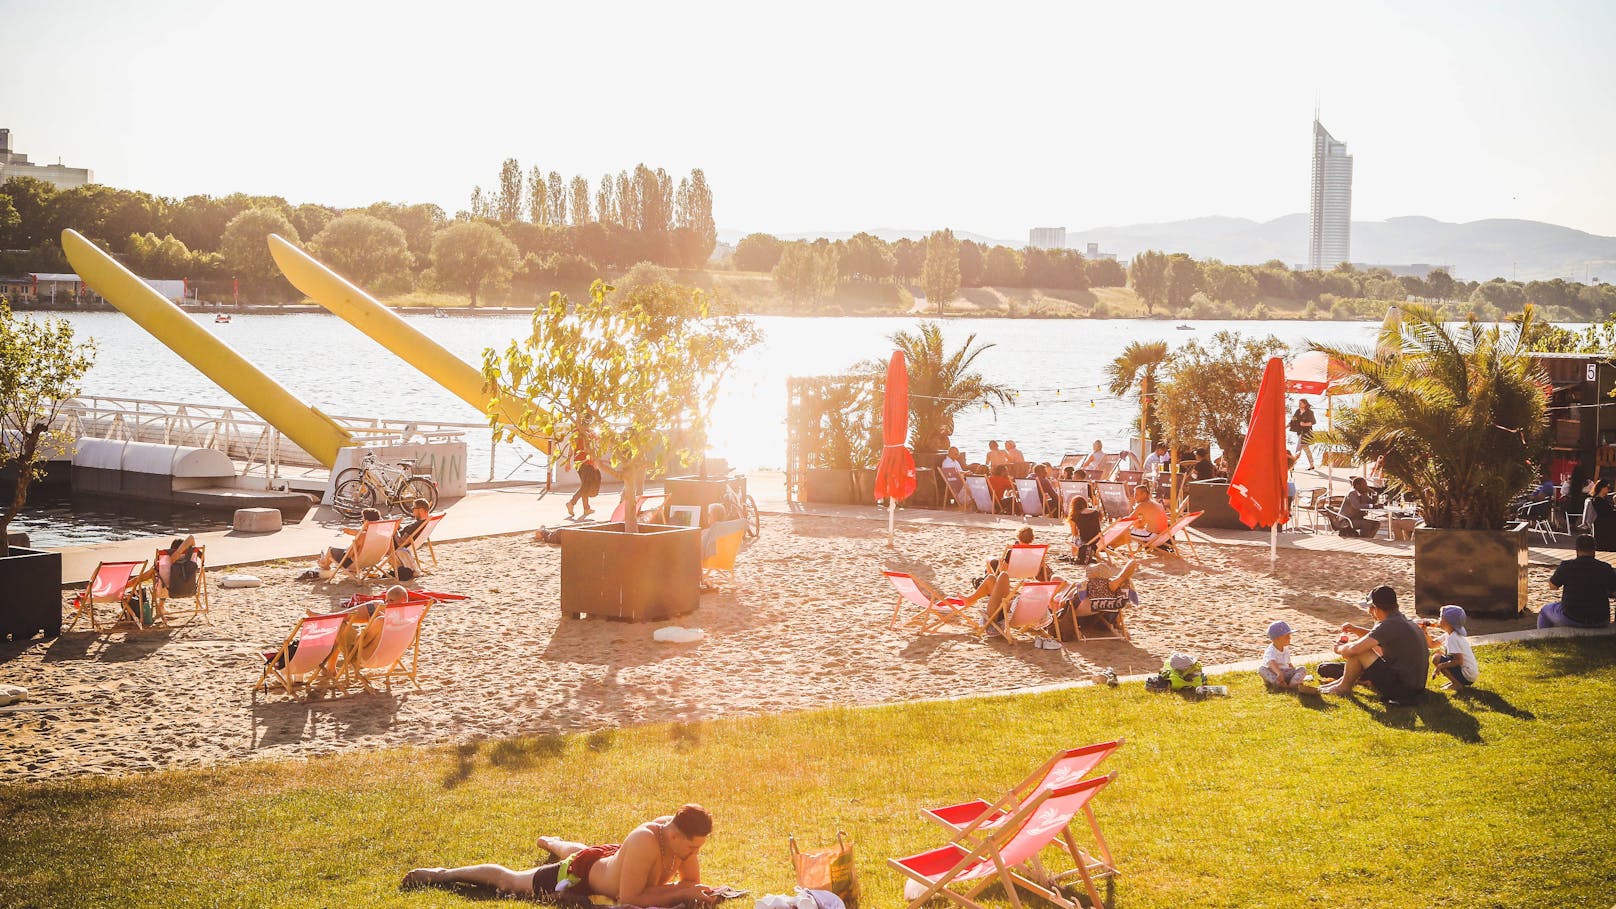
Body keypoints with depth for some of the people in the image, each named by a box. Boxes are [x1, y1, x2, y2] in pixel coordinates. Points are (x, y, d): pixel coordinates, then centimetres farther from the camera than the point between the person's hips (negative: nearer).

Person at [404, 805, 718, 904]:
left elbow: (692, 880, -8)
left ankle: (551, 843, 77)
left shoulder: (680, 832, -22)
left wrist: (696, 891, -32)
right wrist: (681, 892, -45)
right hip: (580, 876, -7)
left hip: (609, 857, 7)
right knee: (506, 879, 14)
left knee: (571, 850, 44)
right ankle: (442, 874, 33)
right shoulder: (645, 841, -45)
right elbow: (628, 899, -44)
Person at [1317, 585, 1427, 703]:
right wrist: (1355, 629, 15)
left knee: (1358, 649, -7)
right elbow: (1377, 636, 30)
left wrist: (1340, 649, 0)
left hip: (1400, 691, -10)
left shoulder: (1389, 625, -19)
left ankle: (1344, 687, 12)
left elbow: (1354, 649, -22)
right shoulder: (1403, 620, 10)